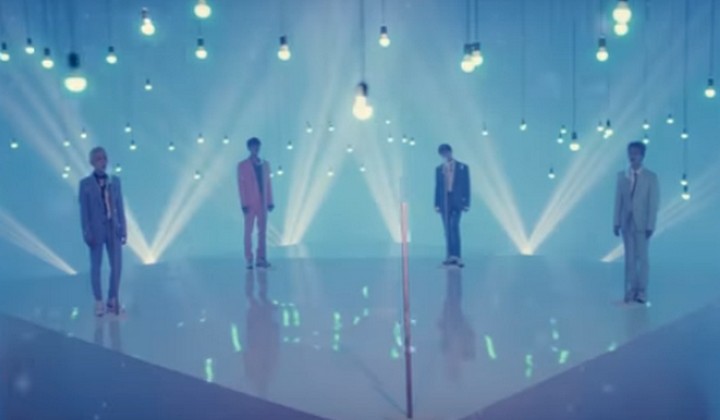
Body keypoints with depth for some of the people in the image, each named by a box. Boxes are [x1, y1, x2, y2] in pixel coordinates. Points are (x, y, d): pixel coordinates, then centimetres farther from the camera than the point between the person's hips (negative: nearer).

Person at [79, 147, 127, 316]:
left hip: (113, 229, 3)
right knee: (96, 266, 5)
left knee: (117, 265, 3)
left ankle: (113, 300, 16)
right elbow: (84, 210, -5)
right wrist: (87, 232, -10)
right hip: (96, 230, -3)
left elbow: (120, 206, 6)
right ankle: (99, 302, 15)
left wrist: (123, 229, 4)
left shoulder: (115, 181, 5)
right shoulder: (85, 184, -4)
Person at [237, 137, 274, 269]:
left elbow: (268, 183, 10)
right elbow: (241, 185, -3)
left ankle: (261, 259, 8)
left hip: (263, 203, 3)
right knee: (249, 231, 1)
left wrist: (270, 201, 5)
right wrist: (243, 204, -10)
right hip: (250, 203, -3)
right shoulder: (242, 165, 0)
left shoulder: (265, 164, 10)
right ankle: (249, 260, 5)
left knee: (262, 231, 3)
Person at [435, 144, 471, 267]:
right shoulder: (439, 169, 13)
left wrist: (466, 203, -4)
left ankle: (456, 256, -20)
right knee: (448, 229, 3)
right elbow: (437, 187, 11)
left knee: (454, 226, -18)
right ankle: (450, 256, 6)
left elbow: (466, 186, 3)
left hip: (457, 202, -3)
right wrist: (437, 204, 4)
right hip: (444, 202, 3)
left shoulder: (462, 167, 6)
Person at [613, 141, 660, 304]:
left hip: (642, 224, -2)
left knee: (642, 258, 2)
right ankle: (630, 291, 10)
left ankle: (642, 292, 8)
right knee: (629, 258, 6)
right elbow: (618, 200, 5)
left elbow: (654, 203, -5)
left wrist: (650, 225, -10)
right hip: (627, 222, 3)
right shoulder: (622, 176, 5)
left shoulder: (651, 177, -3)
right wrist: (616, 222, 1)